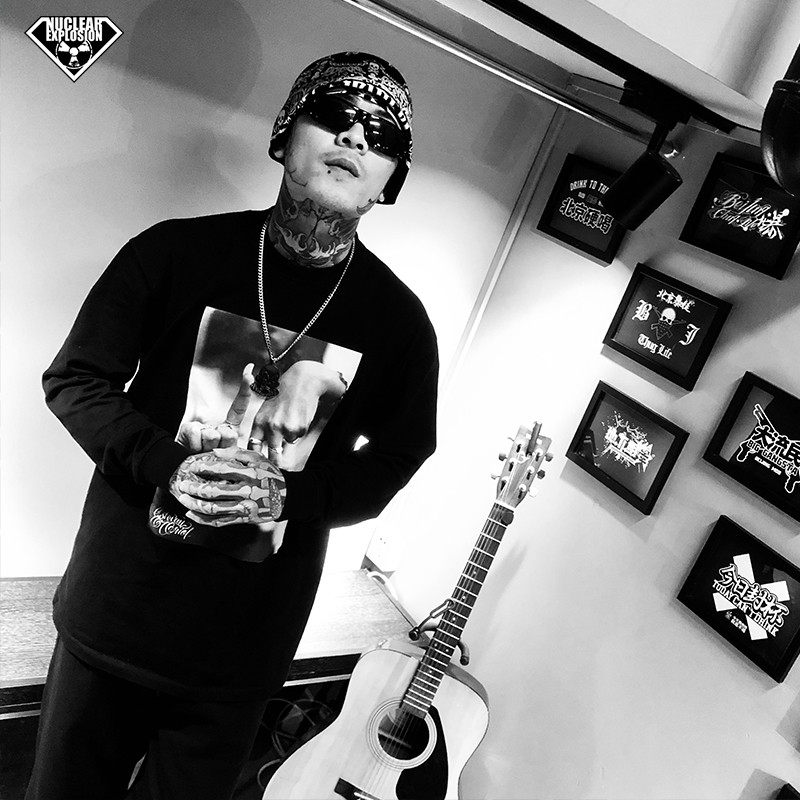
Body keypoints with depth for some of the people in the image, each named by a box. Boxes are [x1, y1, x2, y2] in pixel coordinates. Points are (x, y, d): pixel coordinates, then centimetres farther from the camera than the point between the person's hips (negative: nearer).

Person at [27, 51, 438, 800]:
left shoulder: (399, 320, -7)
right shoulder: (175, 250, -9)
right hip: (112, 614, 1)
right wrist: (165, 468, -20)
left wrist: (284, 496, -17)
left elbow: (394, 460, 0)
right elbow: (73, 379, -3)